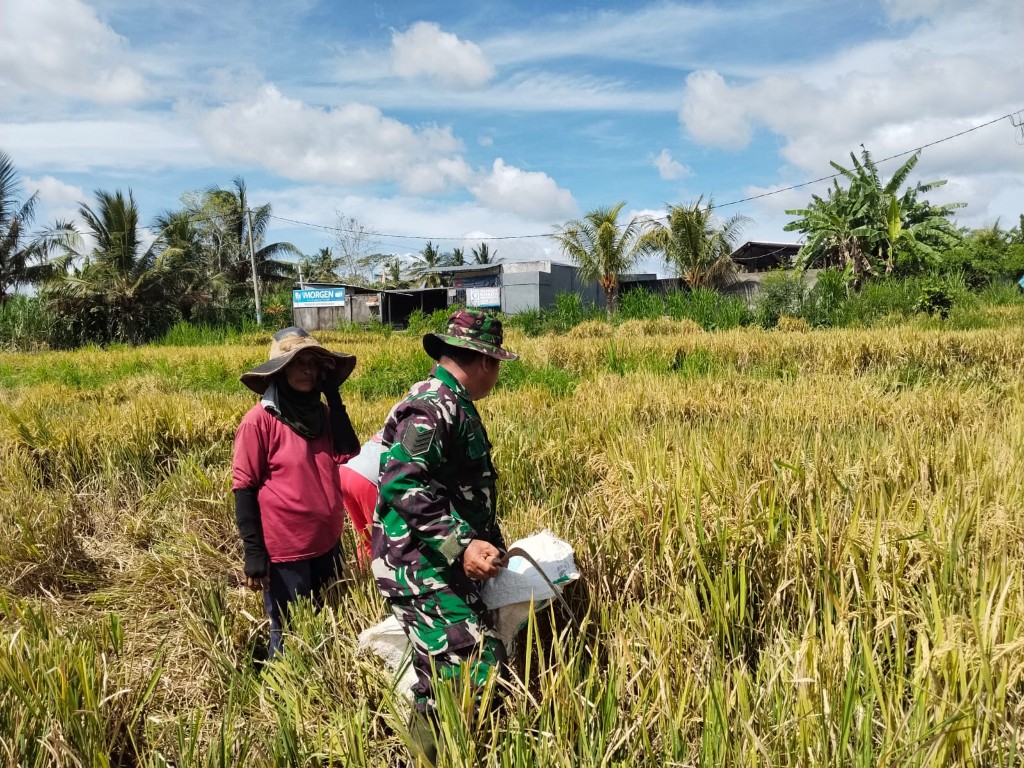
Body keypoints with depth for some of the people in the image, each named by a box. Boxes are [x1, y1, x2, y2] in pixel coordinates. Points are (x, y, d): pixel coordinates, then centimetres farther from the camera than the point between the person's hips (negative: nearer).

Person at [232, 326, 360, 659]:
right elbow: (244, 487, -12)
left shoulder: (321, 412, 6)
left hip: (327, 542, 6)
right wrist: (253, 552, -14)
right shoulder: (259, 420, -12)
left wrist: (333, 395, -8)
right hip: (285, 549, -6)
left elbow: (347, 453, -9)